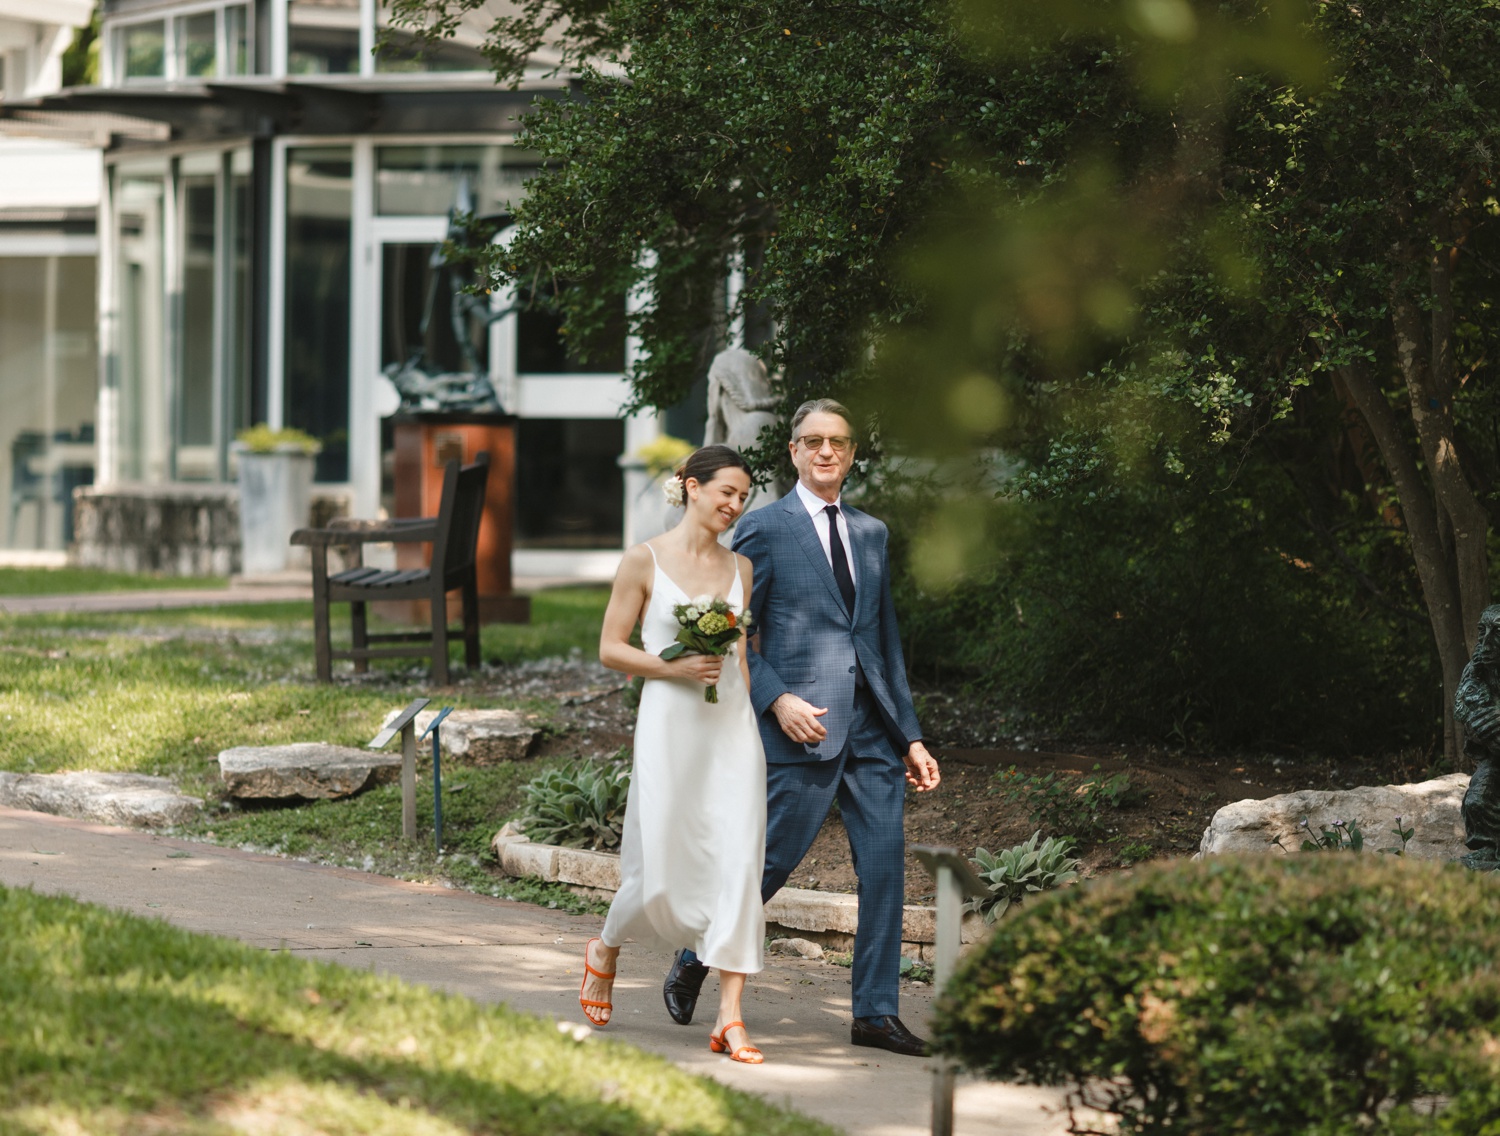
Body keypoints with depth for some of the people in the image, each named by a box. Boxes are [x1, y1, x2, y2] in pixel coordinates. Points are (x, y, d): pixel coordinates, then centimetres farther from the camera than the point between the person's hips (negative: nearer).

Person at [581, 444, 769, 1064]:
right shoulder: (645, 560, -2)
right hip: (670, 725, -4)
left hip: (732, 726, 4)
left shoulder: (739, 568, 11)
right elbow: (611, 648, -1)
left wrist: (744, 725, 15)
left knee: (738, 865, -7)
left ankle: (730, 1018, -7)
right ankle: (605, 951, 33)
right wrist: (676, 667, -14)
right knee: (660, 875, -1)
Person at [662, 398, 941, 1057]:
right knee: (774, 857, -1)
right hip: (803, 725, -5)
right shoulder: (764, 530, -1)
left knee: (885, 864, 0)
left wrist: (910, 735, 14)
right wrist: (776, 699, -15)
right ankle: (693, 962, 21)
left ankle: (876, 1013, 5)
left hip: (873, 727, 5)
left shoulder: (871, 533, 16)